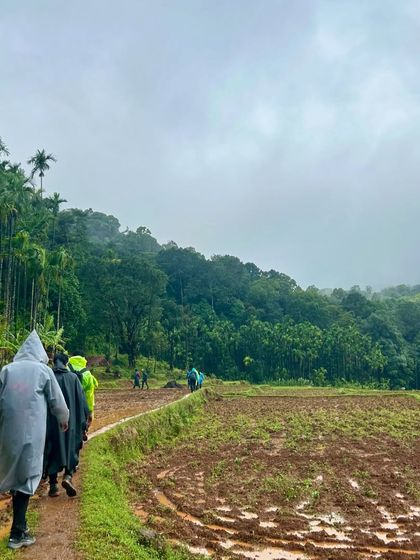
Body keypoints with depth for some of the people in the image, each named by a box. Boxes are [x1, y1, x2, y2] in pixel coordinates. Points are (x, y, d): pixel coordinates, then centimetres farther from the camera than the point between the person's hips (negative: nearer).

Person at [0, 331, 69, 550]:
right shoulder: (43, 370, 0)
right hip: (31, 431, -3)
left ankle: (19, 523, 34)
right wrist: (64, 419, 23)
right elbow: (56, 399, 6)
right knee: (26, 476, 3)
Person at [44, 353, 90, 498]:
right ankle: (68, 476, -8)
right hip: (70, 420, -1)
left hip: (50, 421, 1)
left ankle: (53, 485, 12)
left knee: (52, 450, 10)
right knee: (71, 448, 12)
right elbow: (81, 399, -2)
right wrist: (85, 418, 6)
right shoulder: (73, 377, -3)